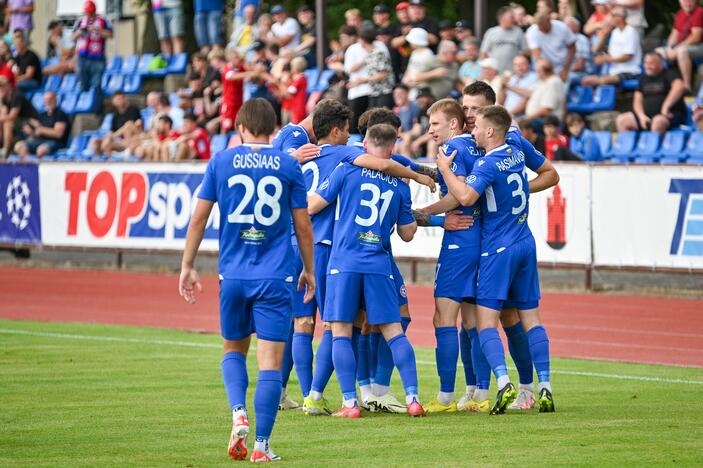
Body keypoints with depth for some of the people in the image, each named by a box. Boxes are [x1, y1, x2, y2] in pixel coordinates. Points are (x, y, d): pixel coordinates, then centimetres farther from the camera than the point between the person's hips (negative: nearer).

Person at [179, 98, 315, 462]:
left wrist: (187, 265, 11)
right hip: (276, 277, -1)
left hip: (233, 275, 1)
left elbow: (199, 217, 3)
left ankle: (238, 413, -5)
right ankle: (262, 445, -4)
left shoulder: (221, 162, 3)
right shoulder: (288, 166, 1)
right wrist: (309, 270, 17)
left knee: (234, 350, 20)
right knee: (270, 360, 0)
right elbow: (303, 225, 5)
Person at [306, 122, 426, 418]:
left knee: (341, 333, 2)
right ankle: (412, 398, -1)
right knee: (394, 332, 6)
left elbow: (312, 207, 2)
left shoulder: (347, 171, 0)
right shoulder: (400, 185, 9)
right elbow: (407, 234, 15)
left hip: (344, 262, -2)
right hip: (379, 265, 2)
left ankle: (350, 403, -4)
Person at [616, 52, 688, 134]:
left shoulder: (669, 74, -3)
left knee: (658, 121, -40)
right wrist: (642, 116, -7)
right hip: (648, 114, 6)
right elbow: (637, 101, 14)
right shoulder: (644, 78, 16)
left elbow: (680, 86, -23)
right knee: (621, 120, -8)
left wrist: (665, 107, -25)